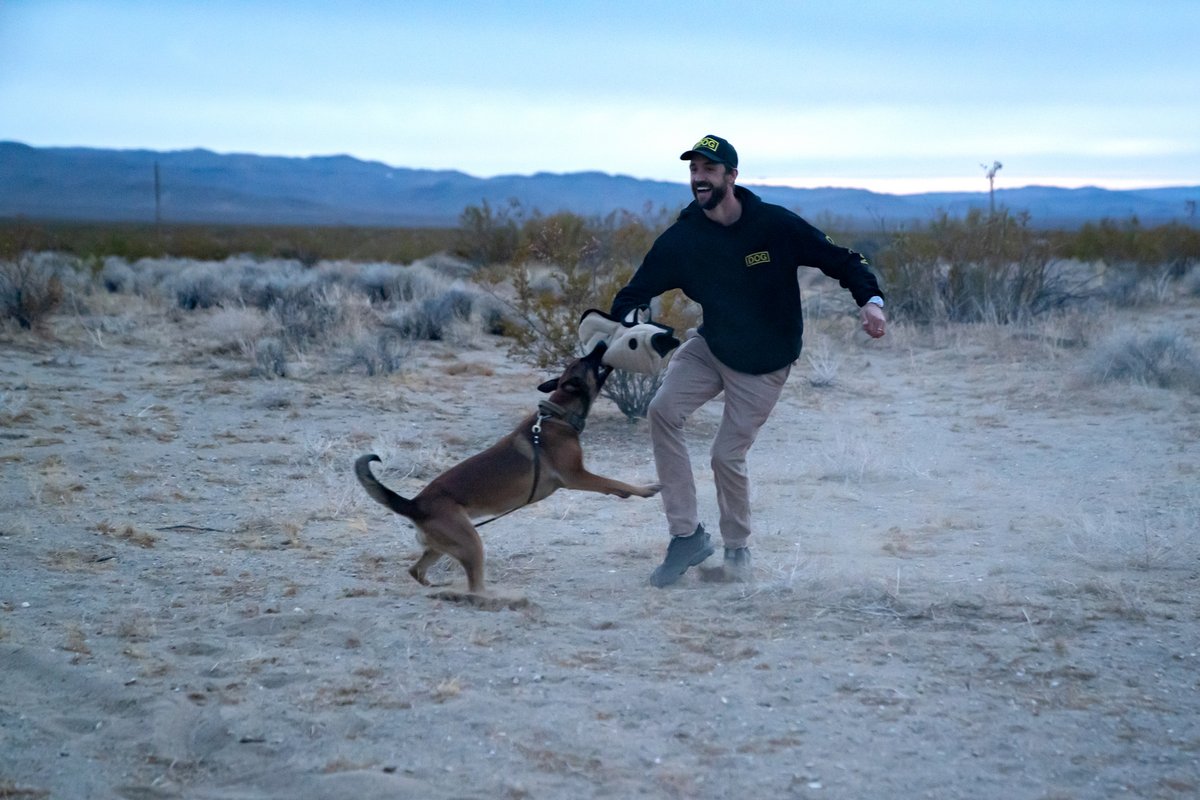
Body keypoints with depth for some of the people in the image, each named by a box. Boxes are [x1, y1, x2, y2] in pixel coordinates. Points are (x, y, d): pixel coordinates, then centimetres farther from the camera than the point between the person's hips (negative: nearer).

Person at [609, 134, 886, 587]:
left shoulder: (775, 225, -16)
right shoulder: (681, 239, -9)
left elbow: (838, 259, -11)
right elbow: (638, 290, -8)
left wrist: (869, 298, -27)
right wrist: (621, 321, -30)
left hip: (764, 363, -3)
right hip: (711, 346, 3)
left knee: (728, 454, -6)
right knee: (663, 411, -19)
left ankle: (737, 547, 24)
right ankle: (687, 535, -8)